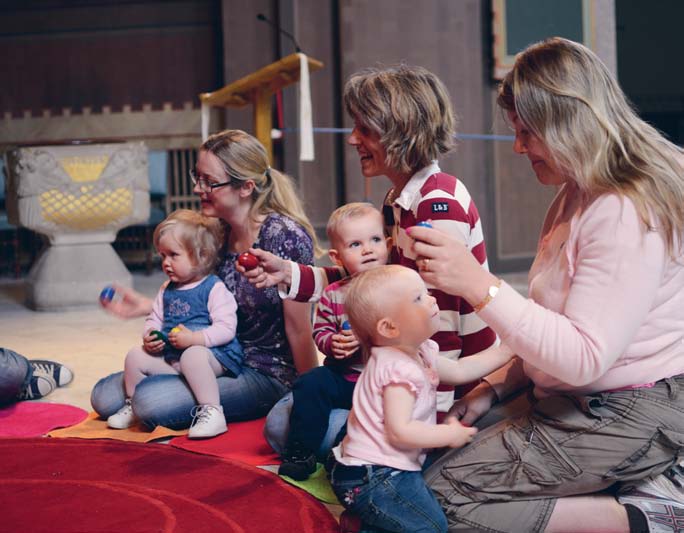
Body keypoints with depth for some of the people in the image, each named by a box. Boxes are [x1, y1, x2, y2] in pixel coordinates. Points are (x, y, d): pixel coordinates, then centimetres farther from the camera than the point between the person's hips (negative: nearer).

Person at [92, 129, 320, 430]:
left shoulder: (283, 236, -21)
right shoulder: (221, 231, 3)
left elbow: (300, 331, -16)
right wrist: (147, 306, 2)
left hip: (269, 375, -8)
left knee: (149, 401, -26)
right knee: (104, 396, 1)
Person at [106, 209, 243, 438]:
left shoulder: (214, 288, -10)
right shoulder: (167, 290, 14)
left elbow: (226, 328, -19)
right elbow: (154, 319, 18)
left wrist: (194, 338, -28)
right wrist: (149, 337, -5)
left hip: (213, 354, -8)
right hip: (170, 357, 8)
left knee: (192, 356, -39)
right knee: (135, 355, 0)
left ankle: (212, 413, -34)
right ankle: (133, 405, 20)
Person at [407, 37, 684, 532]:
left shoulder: (626, 213, -22)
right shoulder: (576, 198, 11)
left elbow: (584, 358, -27)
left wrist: (479, 284, -30)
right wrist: (497, 386, 5)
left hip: (626, 416, -10)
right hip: (572, 400, 10)